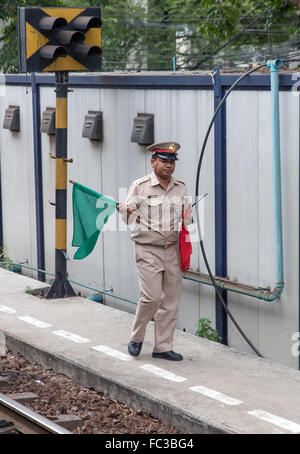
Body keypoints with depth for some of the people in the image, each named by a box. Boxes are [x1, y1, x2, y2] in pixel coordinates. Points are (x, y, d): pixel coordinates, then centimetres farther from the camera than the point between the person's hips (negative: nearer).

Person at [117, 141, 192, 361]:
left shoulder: (181, 188, 10)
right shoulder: (140, 186, -3)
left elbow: (186, 218, 20)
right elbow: (129, 217, 0)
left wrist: (187, 219, -3)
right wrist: (122, 209, -22)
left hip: (173, 250, 5)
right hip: (148, 250, -5)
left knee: (171, 300, 4)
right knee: (152, 296, -14)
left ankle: (163, 347, 14)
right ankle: (136, 338, 9)